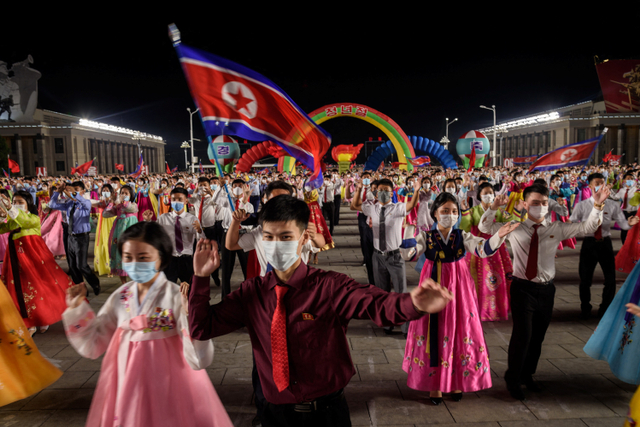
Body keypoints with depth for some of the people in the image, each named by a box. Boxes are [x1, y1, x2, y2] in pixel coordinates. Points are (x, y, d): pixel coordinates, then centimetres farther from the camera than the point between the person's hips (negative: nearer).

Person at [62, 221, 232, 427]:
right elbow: (93, 346, 7)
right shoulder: (120, 298, -3)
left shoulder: (176, 297, -19)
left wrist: (191, 314, -36)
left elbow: (199, 360, -23)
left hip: (167, 390, -4)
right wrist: (77, 309, -1)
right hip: (126, 389, 5)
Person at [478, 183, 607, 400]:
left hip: (546, 289, 3)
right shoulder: (514, 229, -2)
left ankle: (527, 375, 34)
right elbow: (484, 227, -3)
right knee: (523, 334, -9)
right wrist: (494, 207, -18)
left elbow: (587, 227, -1)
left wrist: (597, 205, -15)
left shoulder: (557, 229, 3)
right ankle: (513, 379, 10)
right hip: (522, 288, -3)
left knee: (538, 336, 14)